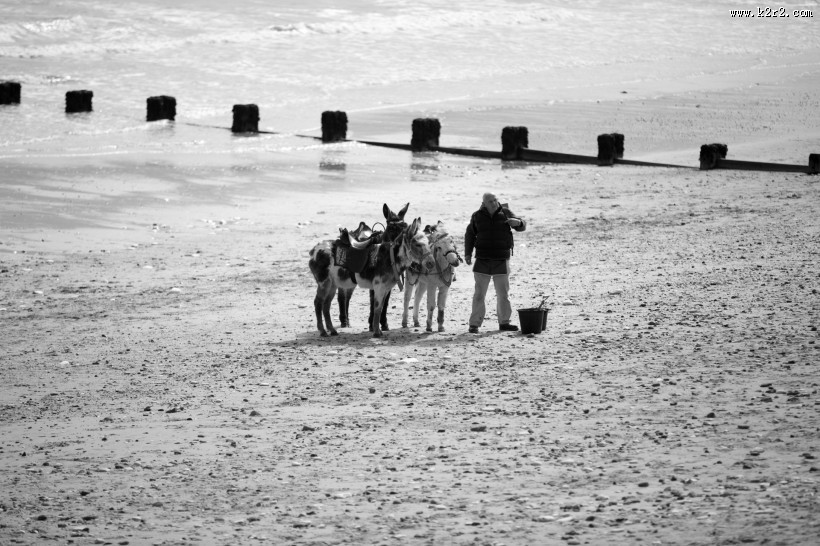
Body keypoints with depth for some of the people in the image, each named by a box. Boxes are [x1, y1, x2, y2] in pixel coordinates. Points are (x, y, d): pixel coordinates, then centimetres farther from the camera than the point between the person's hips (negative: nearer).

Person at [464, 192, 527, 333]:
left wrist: (518, 222, -18)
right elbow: (470, 235, 11)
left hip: (501, 261, 1)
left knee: (503, 293, 8)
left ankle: (504, 322, 18)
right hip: (483, 260, -1)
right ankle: (474, 324, -2)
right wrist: (468, 254, 4)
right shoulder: (477, 216, 2)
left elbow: (522, 226, 5)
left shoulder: (505, 213, 1)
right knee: (479, 293, -4)